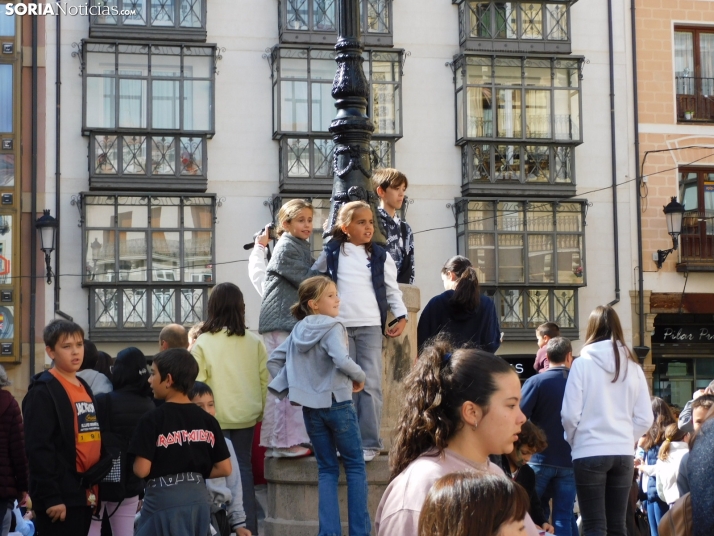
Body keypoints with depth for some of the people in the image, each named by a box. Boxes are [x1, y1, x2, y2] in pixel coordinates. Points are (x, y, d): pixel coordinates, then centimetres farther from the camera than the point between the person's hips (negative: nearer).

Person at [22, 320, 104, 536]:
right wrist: (50, 497, -21)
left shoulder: (85, 388, 16)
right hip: (60, 497, -8)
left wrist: (94, 487, 13)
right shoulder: (43, 392, -11)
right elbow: (38, 448, -17)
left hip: (85, 493, 8)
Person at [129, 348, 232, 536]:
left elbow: (141, 470, -15)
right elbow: (224, 468, 3)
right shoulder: (207, 420, 3)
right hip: (199, 499, 5)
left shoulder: (153, 419, -12)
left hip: (164, 500, -5)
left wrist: (162, 471, 6)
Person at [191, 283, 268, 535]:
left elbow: (196, 384, -7)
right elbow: (264, 380, 2)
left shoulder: (203, 343, -9)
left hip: (216, 417, -3)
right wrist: (261, 411, 13)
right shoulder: (254, 341, -2)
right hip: (245, 415, 3)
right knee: (243, 465, 12)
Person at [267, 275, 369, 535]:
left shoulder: (298, 330, 8)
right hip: (337, 404, -6)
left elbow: (273, 360, 12)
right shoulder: (332, 328, -13)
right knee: (355, 466, 6)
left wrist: (290, 387, 12)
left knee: (326, 469, 12)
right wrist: (359, 377, -10)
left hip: (311, 408, 6)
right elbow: (342, 361, -27)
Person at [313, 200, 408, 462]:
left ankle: (369, 443, -1)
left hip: (370, 327, 0)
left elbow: (392, 288, 11)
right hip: (339, 326, 0)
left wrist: (401, 316, 1)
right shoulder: (331, 252, 5)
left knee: (370, 384, -5)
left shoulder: (380, 256, 7)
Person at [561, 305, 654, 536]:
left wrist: (574, 442, 11)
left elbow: (570, 414, -8)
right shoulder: (633, 366, 3)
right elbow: (645, 418, 4)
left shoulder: (582, 363, -7)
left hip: (590, 454, -4)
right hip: (623, 454, 4)